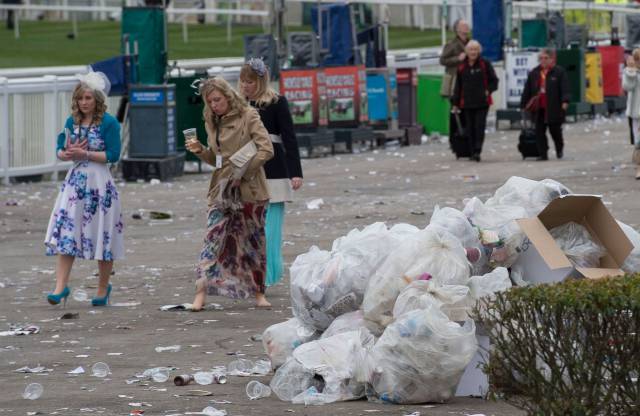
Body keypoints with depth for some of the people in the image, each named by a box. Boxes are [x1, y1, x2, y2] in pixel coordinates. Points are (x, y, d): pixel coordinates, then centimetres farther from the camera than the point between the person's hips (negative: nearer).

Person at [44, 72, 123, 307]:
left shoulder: (108, 123, -8)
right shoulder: (72, 121, 9)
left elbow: (113, 155, -13)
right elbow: (60, 151, 10)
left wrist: (85, 154, -18)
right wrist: (69, 153, -13)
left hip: (99, 183, -4)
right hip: (74, 181, 4)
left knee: (102, 237, 4)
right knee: (65, 233, -6)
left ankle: (103, 288, 19)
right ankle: (61, 286, -7)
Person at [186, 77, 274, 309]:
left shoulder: (248, 116, -6)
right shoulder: (212, 122, 12)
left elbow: (267, 149, -12)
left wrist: (244, 170, -19)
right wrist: (200, 151, 0)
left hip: (249, 190, -4)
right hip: (222, 190, 4)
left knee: (254, 241, 5)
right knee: (213, 238, -8)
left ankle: (259, 293, 16)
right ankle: (201, 293, -14)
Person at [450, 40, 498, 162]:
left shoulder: (485, 65, 2)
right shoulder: (462, 67, 9)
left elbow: (494, 81, 7)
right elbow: (458, 86, 13)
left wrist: (488, 91, -10)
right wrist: (455, 103, 11)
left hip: (482, 102, -3)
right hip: (467, 103, 3)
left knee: (479, 127, -11)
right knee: (470, 129, 4)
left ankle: (477, 151, -15)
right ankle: (472, 152, 10)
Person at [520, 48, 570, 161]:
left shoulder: (559, 72, -3)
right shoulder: (534, 73, 10)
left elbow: (565, 88, -11)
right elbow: (527, 90, 12)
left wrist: (565, 101, -24)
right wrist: (524, 104, 9)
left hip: (553, 108, -4)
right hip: (538, 108, 4)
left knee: (555, 130, 5)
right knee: (539, 131, 0)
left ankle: (559, 149, 31)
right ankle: (542, 154, 4)